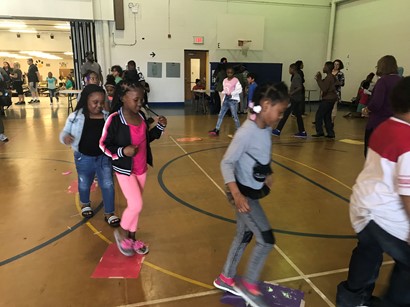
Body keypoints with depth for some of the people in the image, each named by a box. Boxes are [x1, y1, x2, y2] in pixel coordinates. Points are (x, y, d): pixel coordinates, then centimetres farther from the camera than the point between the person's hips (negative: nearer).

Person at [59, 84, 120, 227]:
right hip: (84, 158, 0)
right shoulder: (76, 117, -15)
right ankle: (85, 204, 52)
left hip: (103, 157, 1)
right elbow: (64, 132, -5)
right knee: (84, 185, 21)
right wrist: (65, 137, -28)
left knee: (108, 185, 4)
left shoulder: (107, 117, -10)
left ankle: (109, 213, 23)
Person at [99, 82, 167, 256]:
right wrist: (122, 151, -27)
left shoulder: (141, 116, 1)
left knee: (135, 205, 15)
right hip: (124, 170, -6)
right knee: (136, 205, -9)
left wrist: (160, 127, 0)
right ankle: (121, 234, 19)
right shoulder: (114, 119, -18)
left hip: (141, 168, 6)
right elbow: (104, 144, -12)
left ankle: (132, 237, 32)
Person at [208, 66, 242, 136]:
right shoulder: (225, 80, 10)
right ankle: (216, 130, 15)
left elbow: (239, 90, -15)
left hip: (233, 100, -7)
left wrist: (231, 94, -20)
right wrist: (224, 93, 1)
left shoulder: (236, 80, -10)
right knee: (220, 115, 8)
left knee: (235, 116, -4)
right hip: (226, 100, 7)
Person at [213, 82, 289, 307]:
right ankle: (249, 286, 19)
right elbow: (226, 163, -25)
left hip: (253, 191, 9)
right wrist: (236, 194, -34)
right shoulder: (247, 132, -25)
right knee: (266, 239, -3)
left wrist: (266, 175, 23)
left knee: (244, 235, 19)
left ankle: (225, 279, 38)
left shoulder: (267, 129, 0)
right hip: (243, 193, -9)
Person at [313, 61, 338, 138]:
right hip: (331, 99, 10)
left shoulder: (328, 78, -16)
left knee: (319, 115, -4)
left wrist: (319, 80, -18)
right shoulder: (332, 77, 14)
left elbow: (324, 89, -23)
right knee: (327, 117, 13)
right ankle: (330, 133, 13)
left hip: (327, 99, -10)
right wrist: (320, 79, 9)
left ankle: (320, 132, -3)